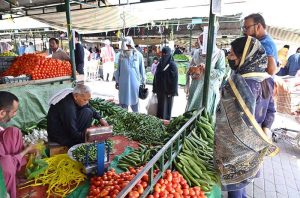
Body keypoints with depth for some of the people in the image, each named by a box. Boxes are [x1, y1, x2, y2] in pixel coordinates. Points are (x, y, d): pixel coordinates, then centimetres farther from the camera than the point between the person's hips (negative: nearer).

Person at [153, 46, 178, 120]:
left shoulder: (172, 65, -11)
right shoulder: (160, 63, 8)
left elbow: (174, 79, -14)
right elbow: (156, 77, 11)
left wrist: (172, 91, -16)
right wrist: (155, 88, 9)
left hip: (167, 89, -6)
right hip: (160, 89, 6)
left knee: (166, 106, 2)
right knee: (160, 105, 13)